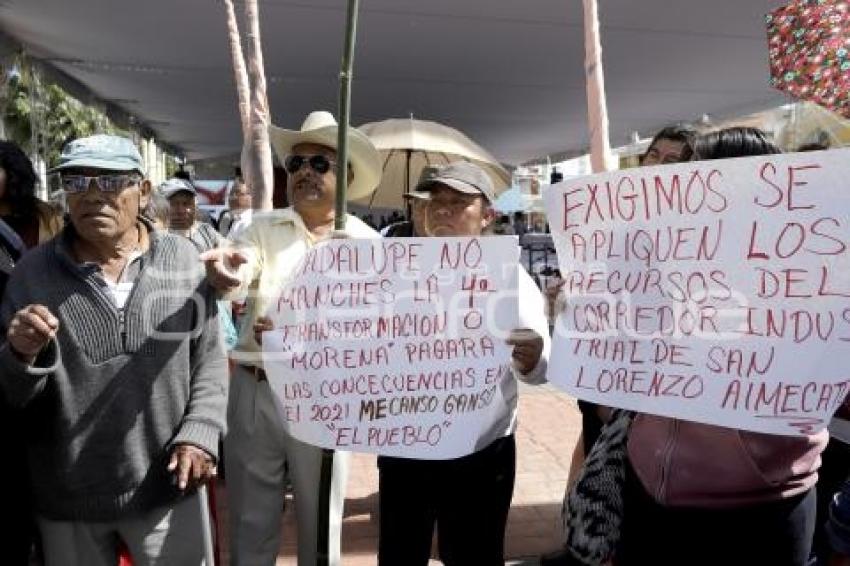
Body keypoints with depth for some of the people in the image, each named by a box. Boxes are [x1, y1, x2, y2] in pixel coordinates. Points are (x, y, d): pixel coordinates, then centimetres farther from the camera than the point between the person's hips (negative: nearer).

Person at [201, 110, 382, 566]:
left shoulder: (367, 243, -2)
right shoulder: (263, 227, 1)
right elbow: (235, 279, -18)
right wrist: (224, 268, -41)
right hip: (254, 390, 1)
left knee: (319, 523, 16)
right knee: (250, 522, 16)